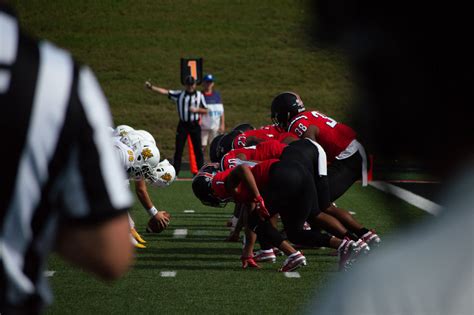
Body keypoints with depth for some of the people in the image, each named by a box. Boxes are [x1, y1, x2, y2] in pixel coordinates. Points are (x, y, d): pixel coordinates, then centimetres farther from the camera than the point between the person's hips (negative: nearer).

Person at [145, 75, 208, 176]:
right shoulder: (179, 94, 2)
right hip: (183, 125, 0)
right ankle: (175, 172, 5)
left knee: (198, 149, 2)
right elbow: (165, 92, -7)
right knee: (178, 149, 0)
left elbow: (205, 111, 7)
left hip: (194, 125, 0)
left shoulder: (199, 95, 5)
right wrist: (151, 87, -19)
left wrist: (197, 109, -14)